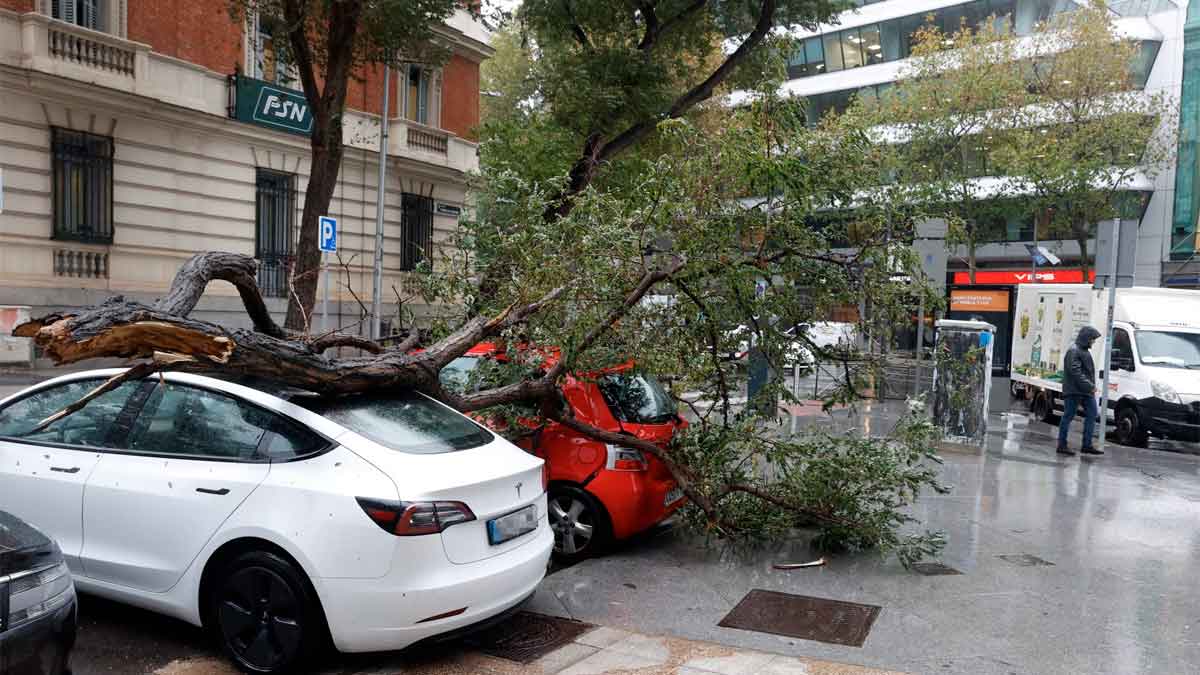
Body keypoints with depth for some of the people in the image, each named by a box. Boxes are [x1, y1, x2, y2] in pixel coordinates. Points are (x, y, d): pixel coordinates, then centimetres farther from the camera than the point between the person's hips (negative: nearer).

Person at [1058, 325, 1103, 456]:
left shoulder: (1085, 350, 17)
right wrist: (1090, 386, -22)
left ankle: (1087, 445, 12)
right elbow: (1075, 372, -22)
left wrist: (1091, 386, 10)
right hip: (1074, 391, -10)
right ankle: (1062, 445, 4)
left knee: (1092, 415, 8)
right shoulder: (1074, 351, -13)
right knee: (1068, 417, -3)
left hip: (1086, 392, 10)